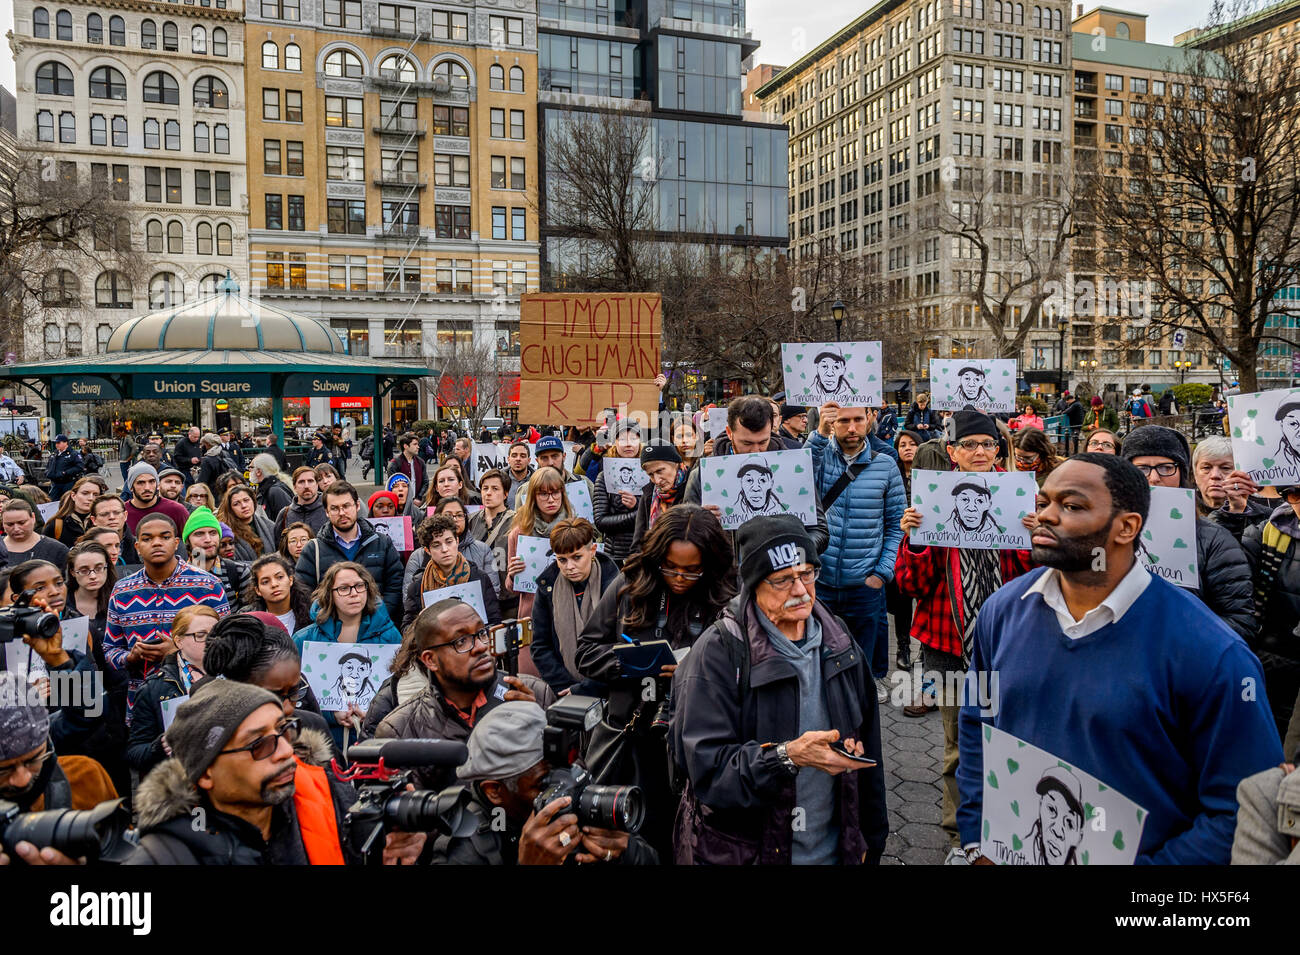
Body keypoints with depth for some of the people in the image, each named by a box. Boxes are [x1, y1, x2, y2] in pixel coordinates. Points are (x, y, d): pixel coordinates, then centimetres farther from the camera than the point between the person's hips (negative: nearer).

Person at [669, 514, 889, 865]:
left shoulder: (837, 640, 1)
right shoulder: (718, 652, -16)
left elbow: (867, 749, 7)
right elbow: (706, 767, -22)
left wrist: (871, 839, 9)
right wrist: (788, 756, -33)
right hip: (739, 851, -4)